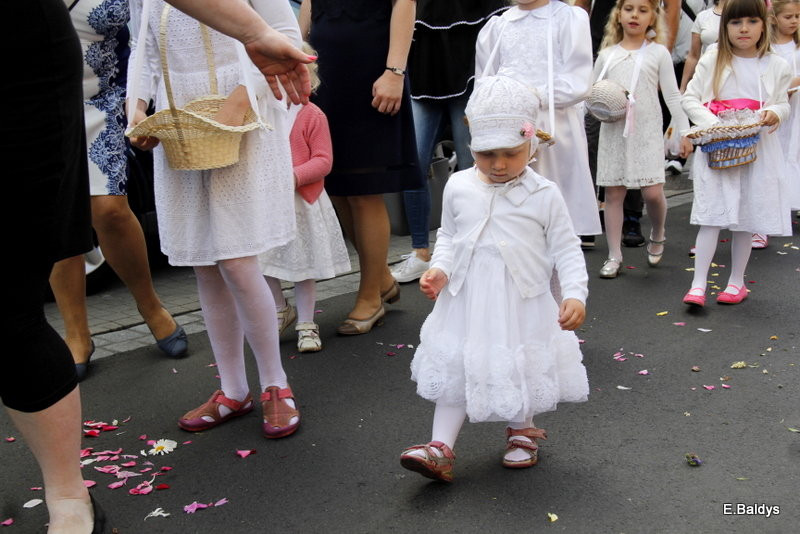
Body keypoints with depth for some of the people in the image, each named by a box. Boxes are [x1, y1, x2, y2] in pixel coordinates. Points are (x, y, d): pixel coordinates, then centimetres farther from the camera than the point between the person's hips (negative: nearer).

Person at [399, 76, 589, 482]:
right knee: (455, 368, 6)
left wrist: (575, 294, -17)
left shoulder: (544, 195, -10)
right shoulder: (459, 187, -2)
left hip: (522, 303, -2)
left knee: (522, 369, 14)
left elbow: (567, 249, -5)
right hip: (466, 300, 2)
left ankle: (521, 433, 40)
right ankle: (440, 448, 13)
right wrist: (439, 269, -6)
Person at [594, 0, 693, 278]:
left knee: (652, 192, -9)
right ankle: (614, 255, 11)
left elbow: (672, 95, 4)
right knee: (613, 193, 3)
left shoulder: (658, 53, 4)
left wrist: (685, 130, 0)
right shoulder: (607, 54, 9)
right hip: (613, 133, 2)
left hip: (647, 132, -2)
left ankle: (657, 235, 22)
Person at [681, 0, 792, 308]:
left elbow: (783, 104, 12)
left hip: (756, 151, 2)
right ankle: (698, 285, -6)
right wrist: (712, 123, -14)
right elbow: (690, 98, 2)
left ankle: (736, 282, 21)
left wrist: (775, 113, -12)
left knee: (747, 219, 7)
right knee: (711, 217, -7)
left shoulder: (776, 66, 4)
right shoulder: (712, 61, 1)